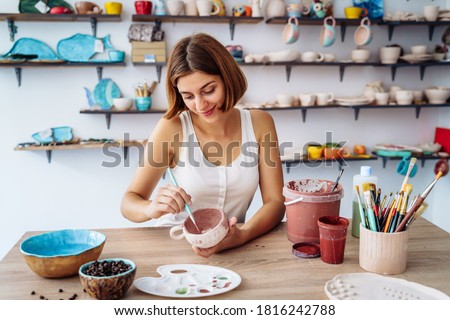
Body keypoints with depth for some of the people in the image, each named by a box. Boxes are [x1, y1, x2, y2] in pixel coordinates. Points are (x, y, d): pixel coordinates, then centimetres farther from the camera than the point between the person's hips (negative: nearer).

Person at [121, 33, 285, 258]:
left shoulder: (259, 123, -5)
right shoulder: (172, 128, -11)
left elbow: (275, 202, -6)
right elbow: (129, 203, -7)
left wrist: (242, 234, -25)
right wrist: (152, 208, -29)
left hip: (233, 248, 2)